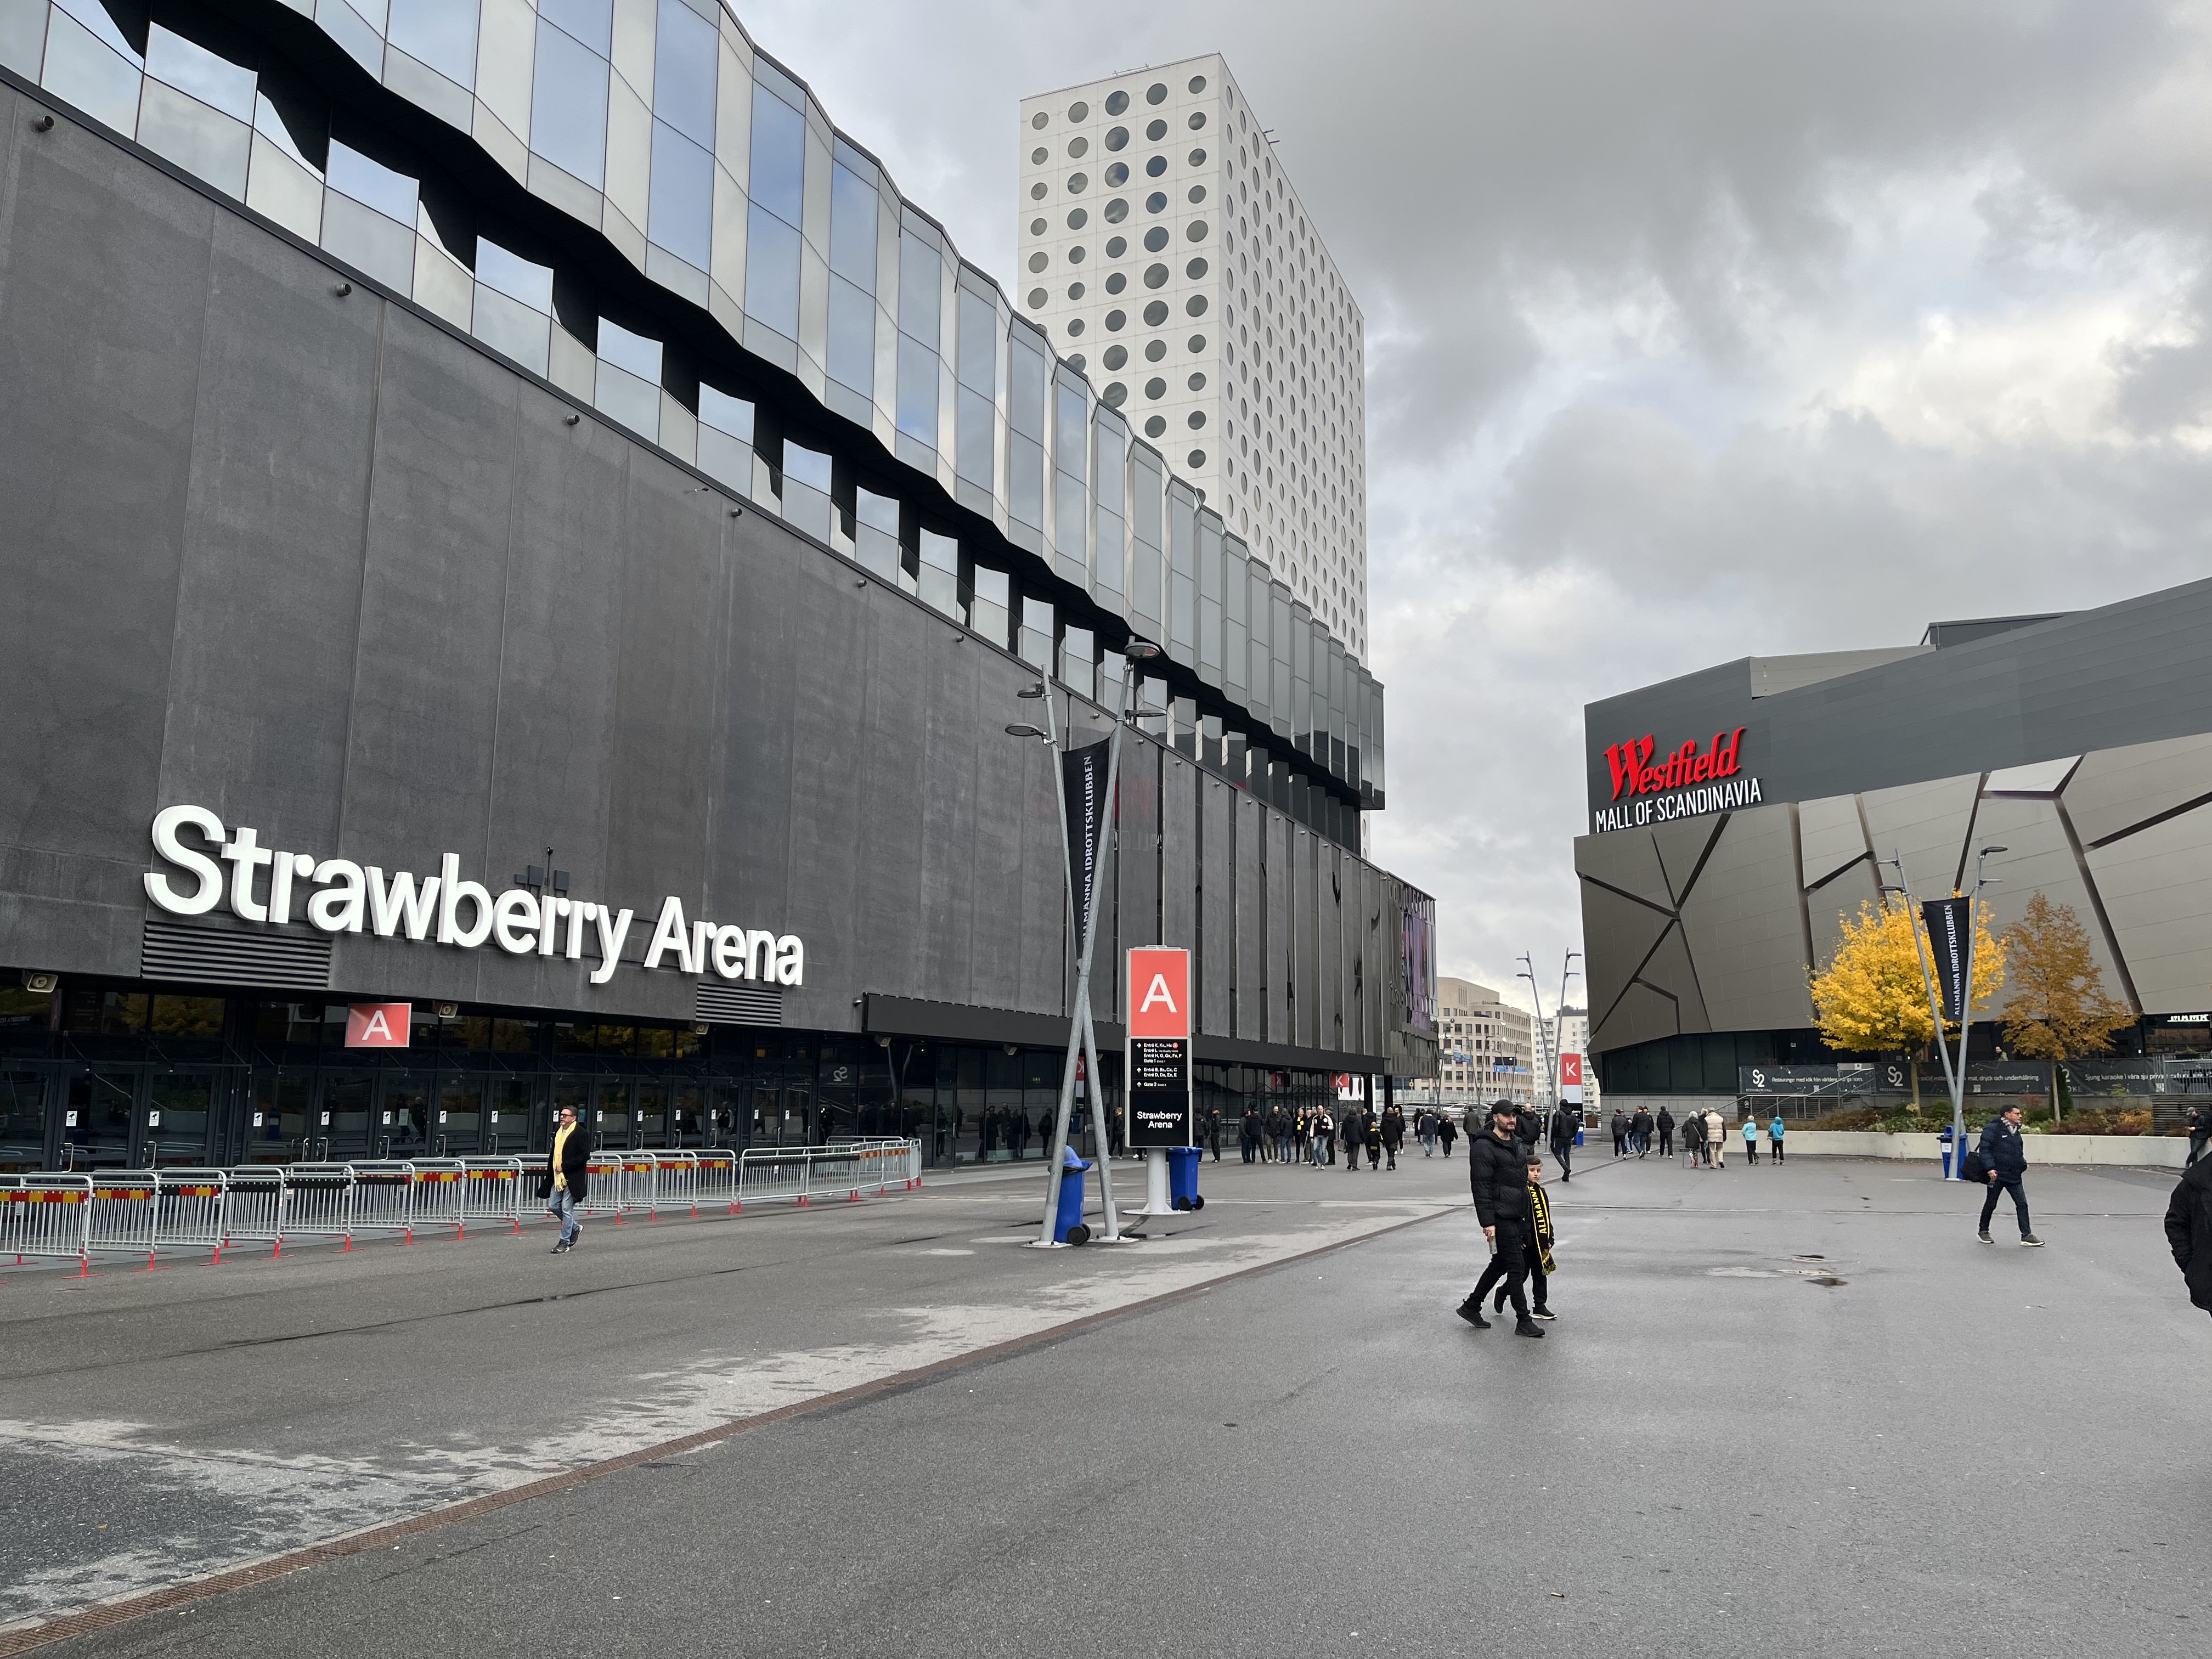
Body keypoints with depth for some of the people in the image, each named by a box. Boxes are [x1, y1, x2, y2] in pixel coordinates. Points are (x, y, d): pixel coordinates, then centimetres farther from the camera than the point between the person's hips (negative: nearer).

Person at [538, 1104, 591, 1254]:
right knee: (553, 1206, 8)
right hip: (557, 1178, 8)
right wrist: (549, 1176, 15)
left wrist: (564, 1166, -18)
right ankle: (575, 1227, 28)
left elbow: (585, 1156, -16)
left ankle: (564, 1243, 3)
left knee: (567, 1209, -5)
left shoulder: (581, 1133, -10)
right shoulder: (558, 1133, 14)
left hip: (572, 1178, -8)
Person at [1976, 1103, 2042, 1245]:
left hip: (2014, 1176, 7)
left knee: (2022, 1204, -3)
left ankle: (2026, 1235, -2)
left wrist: (2022, 1164, 12)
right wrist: (1990, 1168, -24)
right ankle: (1984, 1231, 20)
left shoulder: (2016, 1132, 15)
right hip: (1997, 1175, -7)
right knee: (1991, 1204, 5)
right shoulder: (1993, 1129, -10)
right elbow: (1985, 1149, -16)